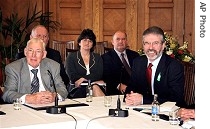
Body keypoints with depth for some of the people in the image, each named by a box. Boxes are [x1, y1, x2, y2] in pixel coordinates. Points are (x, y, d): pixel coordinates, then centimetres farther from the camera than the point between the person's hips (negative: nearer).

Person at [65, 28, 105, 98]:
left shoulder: (97, 57, 19)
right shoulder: (71, 57, 11)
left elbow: (99, 75, 4)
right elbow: (73, 77, -2)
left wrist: (83, 78, -10)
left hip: (98, 87, 2)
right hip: (79, 90, -2)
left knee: (95, 88, -36)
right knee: (94, 88, -36)